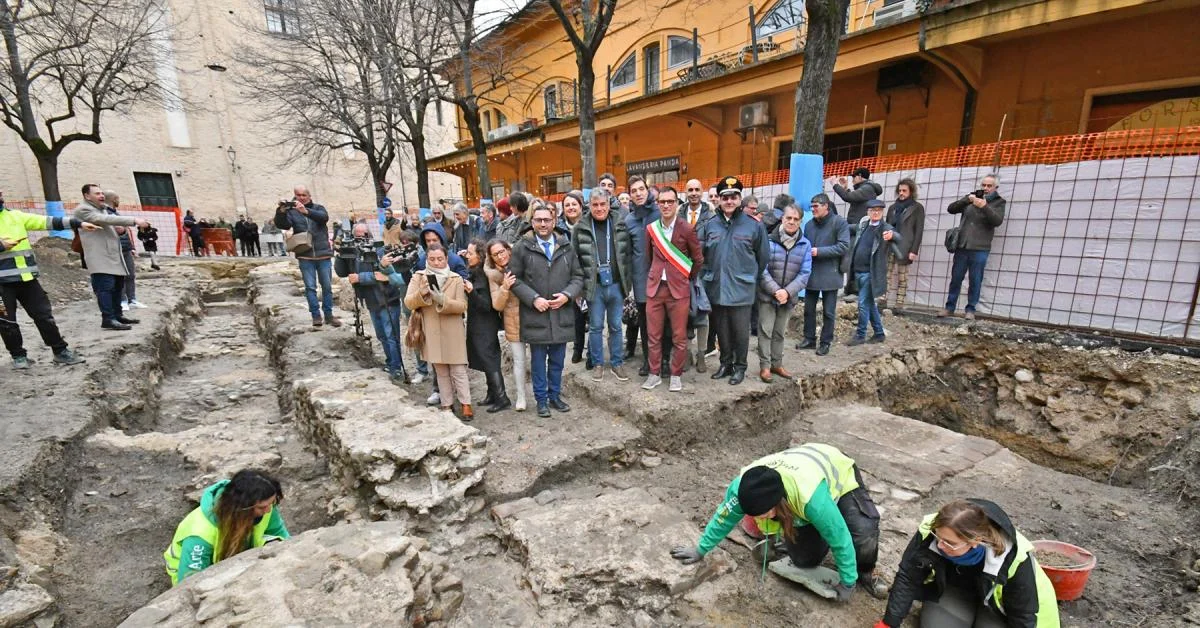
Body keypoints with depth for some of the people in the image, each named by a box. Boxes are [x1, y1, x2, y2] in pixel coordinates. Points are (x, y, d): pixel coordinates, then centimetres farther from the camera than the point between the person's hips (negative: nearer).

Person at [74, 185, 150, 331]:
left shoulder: (102, 209, 24)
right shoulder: (82, 209, -6)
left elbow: (109, 225, 32)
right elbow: (106, 219, -22)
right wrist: (134, 220, -29)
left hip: (113, 256, 9)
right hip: (101, 258, -9)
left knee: (118, 286, 12)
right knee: (105, 287, -12)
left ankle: (117, 315, 19)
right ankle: (108, 319, -12)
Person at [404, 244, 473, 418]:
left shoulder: (456, 278, -2)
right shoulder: (418, 277, 3)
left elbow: (462, 306, -9)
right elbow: (408, 303, -5)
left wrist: (443, 300, -26)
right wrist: (421, 293, -25)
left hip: (453, 332, -2)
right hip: (431, 333, 2)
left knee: (459, 370, 1)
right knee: (441, 371, 12)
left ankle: (466, 404, 10)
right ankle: (447, 404, 22)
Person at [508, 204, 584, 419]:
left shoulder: (566, 247, 8)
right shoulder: (522, 247, 0)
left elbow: (578, 276, 9)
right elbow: (515, 279, -2)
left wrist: (567, 295, -8)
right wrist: (534, 299, -13)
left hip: (561, 313, 3)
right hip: (535, 314, -2)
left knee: (557, 360, 12)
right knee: (539, 361, 8)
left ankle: (555, 396, 28)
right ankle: (541, 399, 21)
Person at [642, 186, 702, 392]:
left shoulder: (686, 229, -5)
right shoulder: (651, 229, 5)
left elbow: (698, 259, 4)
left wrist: (686, 279, 10)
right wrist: (655, 275, 13)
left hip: (678, 289, -3)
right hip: (655, 287, 3)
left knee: (679, 336, 4)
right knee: (653, 335, 7)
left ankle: (676, 375, 19)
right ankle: (654, 373, 21)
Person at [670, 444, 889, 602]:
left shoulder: (811, 497, -48)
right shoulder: (744, 486, -34)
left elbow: (840, 537, -32)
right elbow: (724, 517, -15)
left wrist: (848, 583, -17)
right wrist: (701, 549, -5)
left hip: (839, 474, -3)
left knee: (864, 530, -26)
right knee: (805, 560, 0)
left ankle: (866, 573, 5)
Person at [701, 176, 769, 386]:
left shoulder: (754, 225, -5)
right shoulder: (710, 225, 4)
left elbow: (763, 257, 2)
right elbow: (703, 256, 12)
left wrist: (752, 278, 7)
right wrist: (707, 276, 8)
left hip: (741, 289, -3)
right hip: (717, 288, 3)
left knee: (740, 331, 7)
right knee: (722, 330, 14)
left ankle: (740, 367, 23)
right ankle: (725, 363, 30)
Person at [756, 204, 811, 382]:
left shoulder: (805, 245, -1)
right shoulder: (769, 240, -8)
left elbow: (805, 273, -4)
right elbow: (762, 269, -11)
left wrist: (787, 292, -17)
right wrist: (775, 290, -20)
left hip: (789, 297, 3)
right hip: (767, 295, -3)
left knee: (780, 332, 15)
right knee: (765, 331, 1)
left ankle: (777, 364, 27)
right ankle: (765, 366, 11)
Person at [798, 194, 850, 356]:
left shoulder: (839, 222, -7)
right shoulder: (809, 224, 8)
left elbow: (843, 246, -15)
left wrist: (819, 251, -20)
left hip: (830, 274, -5)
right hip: (811, 274, 5)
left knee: (828, 312, 5)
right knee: (809, 309, 11)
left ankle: (825, 342, 16)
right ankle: (809, 339, 24)